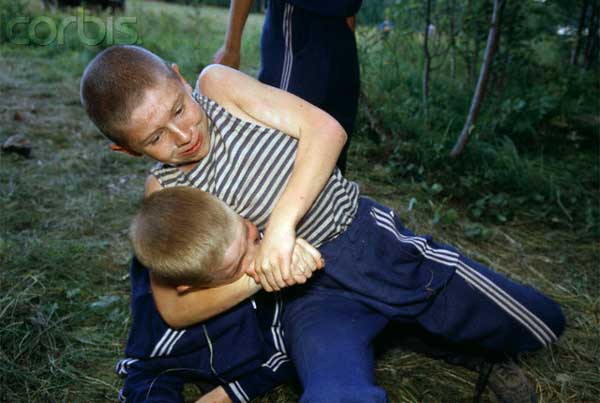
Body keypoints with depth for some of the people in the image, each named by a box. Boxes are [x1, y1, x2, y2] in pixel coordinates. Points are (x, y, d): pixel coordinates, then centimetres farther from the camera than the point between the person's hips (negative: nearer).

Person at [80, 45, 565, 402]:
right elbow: (174, 308, -4)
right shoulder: (163, 192, -5)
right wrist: (261, 272, -18)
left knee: (544, 325, 9)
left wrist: (280, 223, -26)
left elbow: (325, 128, -15)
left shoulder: (217, 85, -6)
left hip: (375, 239, 2)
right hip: (308, 287, -1)